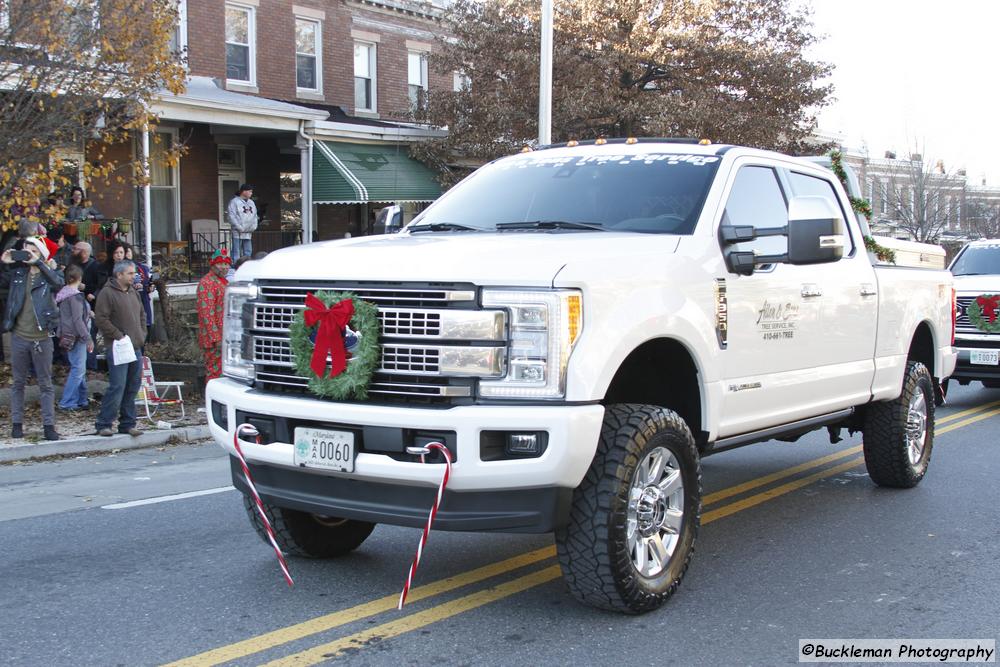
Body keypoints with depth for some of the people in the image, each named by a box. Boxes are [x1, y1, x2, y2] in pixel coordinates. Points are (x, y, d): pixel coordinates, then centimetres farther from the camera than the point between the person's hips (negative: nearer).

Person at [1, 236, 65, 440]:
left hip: (42, 338, -3)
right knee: (18, 383, 11)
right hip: (19, 337, 3)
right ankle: (17, 423, 19)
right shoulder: (17, 273, 4)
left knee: (46, 384, 5)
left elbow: (59, 282, -24)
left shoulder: (48, 275, -4)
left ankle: (49, 425, 9)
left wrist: (38, 262, -26)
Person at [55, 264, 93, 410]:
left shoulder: (63, 294, 12)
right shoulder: (75, 296, -16)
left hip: (67, 336, 10)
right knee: (78, 369, -7)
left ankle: (81, 400, 20)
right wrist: (88, 339, -17)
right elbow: (77, 320, -19)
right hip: (76, 337, -10)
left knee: (80, 369, 15)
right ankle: (67, 402, -6)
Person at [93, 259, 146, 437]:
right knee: (117, 386, -11)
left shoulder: (132, 292, 17)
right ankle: (104, 424, -2)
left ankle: (127, 424, 16)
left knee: (132, 388, 9)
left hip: (135, 347, 8)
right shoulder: (107, 292, -9)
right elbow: (101, 319, -15)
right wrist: (119, 336, -16)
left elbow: (142, 314, 26)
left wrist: (142, 334, 13)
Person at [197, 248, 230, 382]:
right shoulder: (207, 283, -12)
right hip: (213, 339, -10)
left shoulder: (224, 281, 19)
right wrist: (216, 338, -23)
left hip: (224, 337, 10)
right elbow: (207, 313, -19)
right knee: (215, 372, -8)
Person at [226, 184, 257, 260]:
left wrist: (254, 226, 4)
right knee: (236, 252, -7)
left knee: (248, 251, 9)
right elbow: (231, 216, -11)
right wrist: (239, 228, -15)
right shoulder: (234, 202, -5)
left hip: (248, 233, 7)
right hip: (237, 233, -7)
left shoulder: (251, 203, 18)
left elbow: (255, 216, 21)